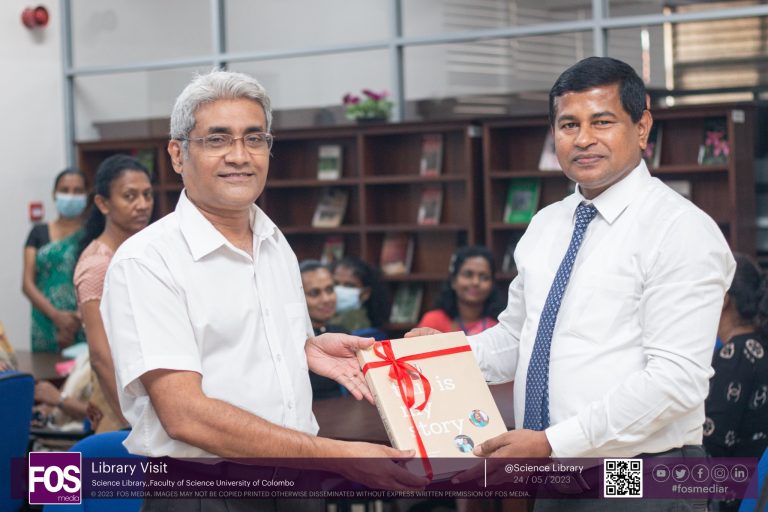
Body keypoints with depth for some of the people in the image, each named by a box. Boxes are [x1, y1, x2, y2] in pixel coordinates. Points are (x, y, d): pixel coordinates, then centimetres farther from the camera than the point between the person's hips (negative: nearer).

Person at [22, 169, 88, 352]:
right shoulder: (39, 233, 12)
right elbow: (28, 283, 6)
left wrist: (76, 321, -13)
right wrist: (56, 315, -9)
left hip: (84, 328, -2)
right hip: (46, 326, 2)